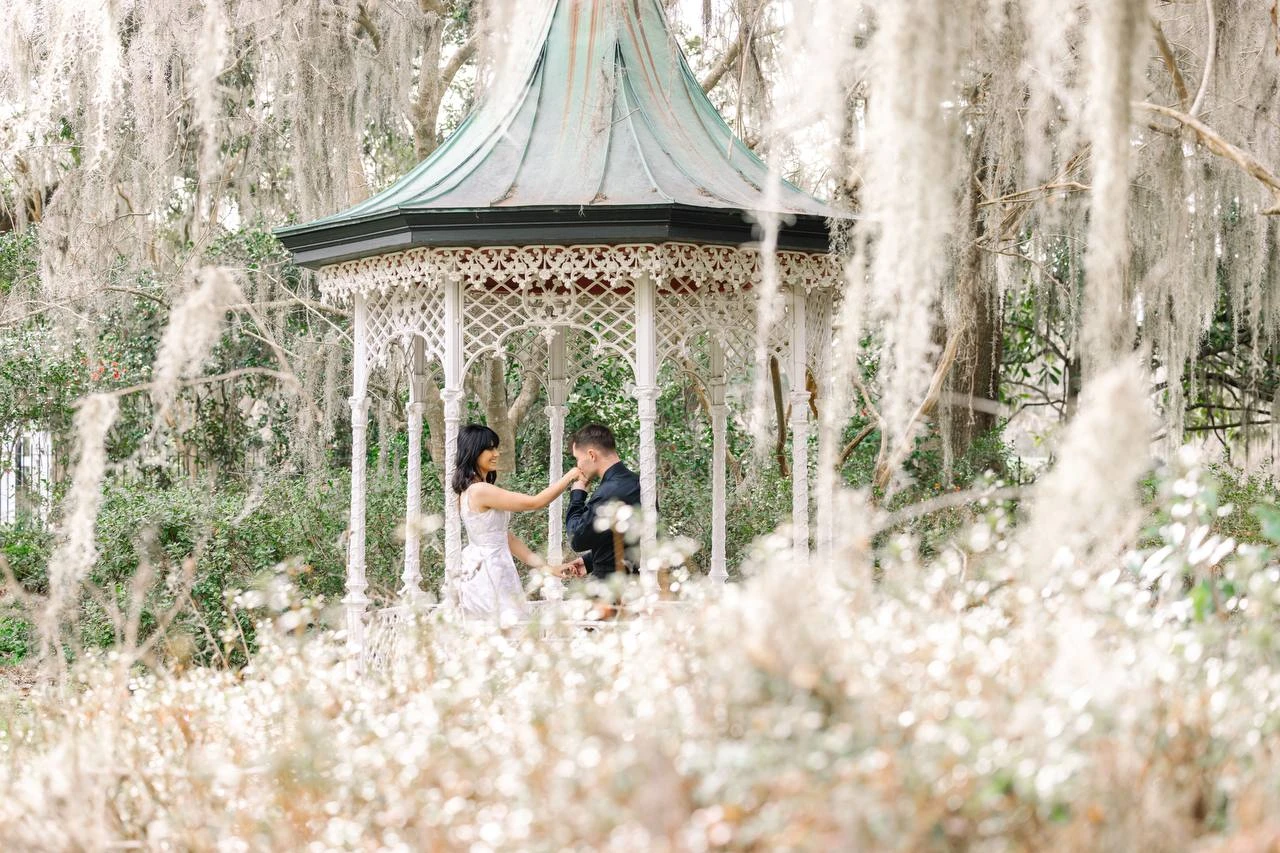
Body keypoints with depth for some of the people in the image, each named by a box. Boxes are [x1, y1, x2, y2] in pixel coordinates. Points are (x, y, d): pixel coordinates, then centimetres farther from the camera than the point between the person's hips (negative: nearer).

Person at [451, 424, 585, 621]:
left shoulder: (473, 490, 13)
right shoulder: (480, 490, -17)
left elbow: (505, 537, 12)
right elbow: (535, 502, -15)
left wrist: (548, 568, 7)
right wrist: (571, 475, -6)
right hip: (489, 575, -10)